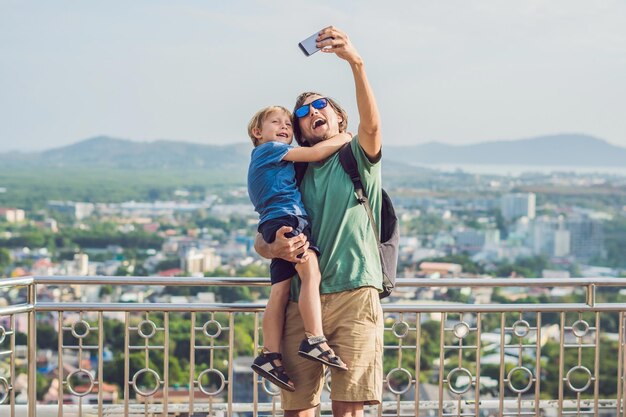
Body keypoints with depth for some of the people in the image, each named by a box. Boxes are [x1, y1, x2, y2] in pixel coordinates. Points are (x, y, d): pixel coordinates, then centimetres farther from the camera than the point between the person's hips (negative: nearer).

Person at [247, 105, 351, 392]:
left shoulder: (265, 159, 32)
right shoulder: (270, 149, 4)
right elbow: (315, 153, -2)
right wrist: (343, 139, 8)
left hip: (275, 227, 9)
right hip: (285, 218, -9)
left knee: (280, 292, 2)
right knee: (311, 272, -21)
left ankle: (270, 356, -3)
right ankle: (314, 340, -30)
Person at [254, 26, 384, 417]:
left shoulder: (357, 158, 11)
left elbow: (371, 123, -13)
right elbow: (260, 241, 19)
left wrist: (356, 63, -27)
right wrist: (274, 248, -6)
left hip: (354, 294, -3)